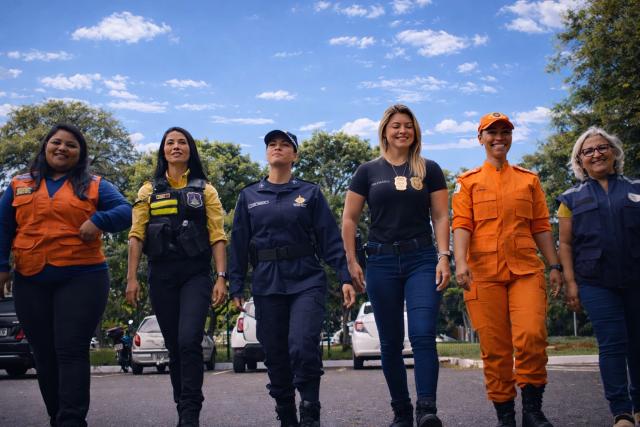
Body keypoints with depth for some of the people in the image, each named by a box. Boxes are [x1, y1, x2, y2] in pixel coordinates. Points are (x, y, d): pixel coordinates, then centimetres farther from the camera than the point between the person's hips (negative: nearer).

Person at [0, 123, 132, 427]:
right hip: (30, 283, 3)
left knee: (71, 351, -10)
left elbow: (125, 212, -1)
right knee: (44, 355, 8)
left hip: (81, 279, -3)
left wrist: (99, 221, -19)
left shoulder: (95, 186, 9)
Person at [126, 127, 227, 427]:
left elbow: (217, 236, 1)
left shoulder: (205, 190, 7)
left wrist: (221, 277, -8)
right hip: (161, 275, 2)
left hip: (196, 274, -2)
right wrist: (132, 277, -4)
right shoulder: (149, 190, 12)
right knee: (174, 345, 7)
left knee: (189, 341, -17)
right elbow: (137, 235, 5)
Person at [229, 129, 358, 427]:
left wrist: (345, 277, -8)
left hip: (306, 281, -2)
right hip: (267, 285, 3)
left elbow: (330, 238, 1)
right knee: (275, 355, 6)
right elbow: (239, 243, 10)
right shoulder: (249, 196, 11)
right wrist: (236, 286, 3)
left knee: (303, 346, -19)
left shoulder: (310, 193, 6)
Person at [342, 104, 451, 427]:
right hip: (382, 261, 1)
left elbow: (441, 217, 5)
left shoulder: (429, 170, 9)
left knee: (423, 335, -15)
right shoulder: (368, 171, 8)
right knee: (391, 342, 6)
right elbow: (349, 219, 9)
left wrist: (443, 257, -6)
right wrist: (351, 261, 1)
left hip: (422, 259, -1)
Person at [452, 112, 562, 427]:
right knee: (494, 347, 0)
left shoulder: (529, 179, 16)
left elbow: (541, 227, 15)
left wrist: (554, 266, 8)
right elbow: (462, 224, 1)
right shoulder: (468, 182, 11)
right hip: (484, 272, -1)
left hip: (526, 270, 1)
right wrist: (461, 263, -13)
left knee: (532, 336, -16)